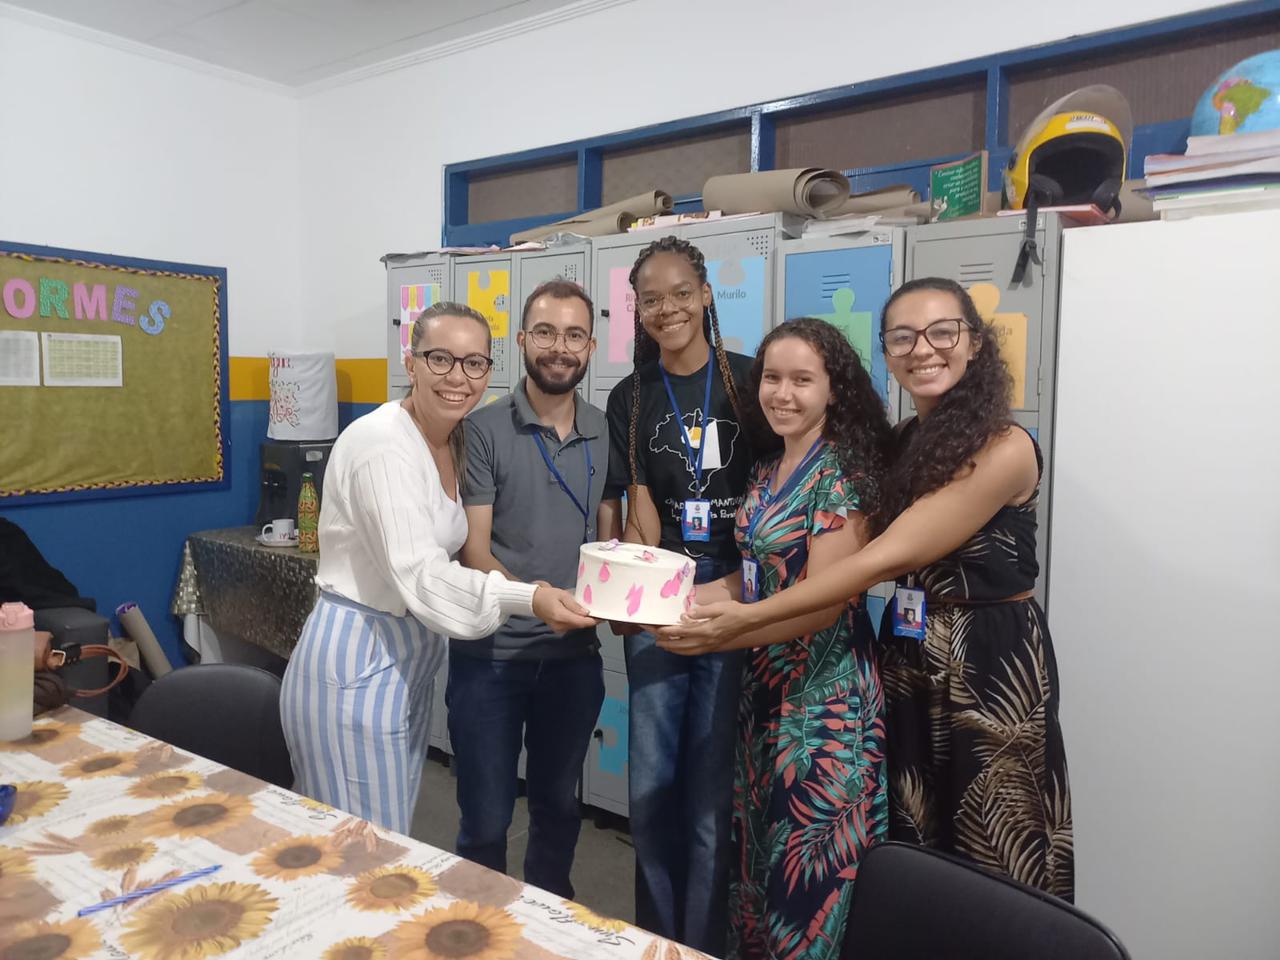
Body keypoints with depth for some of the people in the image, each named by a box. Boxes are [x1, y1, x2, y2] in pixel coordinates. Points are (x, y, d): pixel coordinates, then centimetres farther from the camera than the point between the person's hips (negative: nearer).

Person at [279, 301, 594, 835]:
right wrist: (528, 599, -39)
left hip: (408, 663, 9)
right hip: (355, 667, -8)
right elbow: (419, 577, -28)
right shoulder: (383, 444, -21)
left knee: (391, 833, 19)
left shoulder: (454, 444, 6)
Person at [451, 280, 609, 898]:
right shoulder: (484, 430, -8)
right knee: (485, 822, 9)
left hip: (574, 654, 4)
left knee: (558, 806, 21)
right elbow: (473, 547, -13)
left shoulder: (606, 433, 4)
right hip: (490, 653, -3)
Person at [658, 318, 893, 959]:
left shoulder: (842, 473, -15)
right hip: (765, 689, 8)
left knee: (810, 869, 5)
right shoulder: (767, 473, 9)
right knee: (758, 854, 18)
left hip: (824, 696, -7)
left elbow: (823, 601, -21)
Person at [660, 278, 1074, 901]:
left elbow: (888, 558, -24)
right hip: (908, 661, 7)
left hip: (992, 667, -6)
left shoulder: (1004, 449, -18)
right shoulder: (903, 444, 6)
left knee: (991, 868, 11)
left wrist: (750, 617, -24)